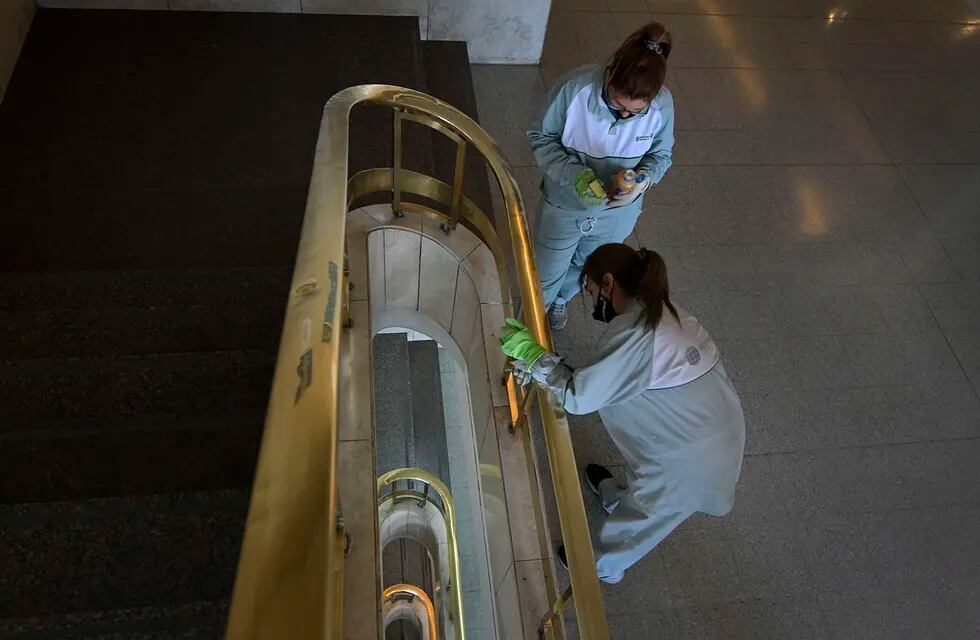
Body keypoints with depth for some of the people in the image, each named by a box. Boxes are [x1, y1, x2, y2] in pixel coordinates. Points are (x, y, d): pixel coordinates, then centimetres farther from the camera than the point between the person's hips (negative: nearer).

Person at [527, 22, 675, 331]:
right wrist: (574, 174, -32)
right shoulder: (575, 88, -30)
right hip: (565, 205, -3)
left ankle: (559, 300, 65)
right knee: (546, 275, 17)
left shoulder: (663, 105, -22)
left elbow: (661, 154, -3)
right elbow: (541, 136, -16)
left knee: (583, 268, 30)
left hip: (617, 212, 3)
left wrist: (644, 177, -27)